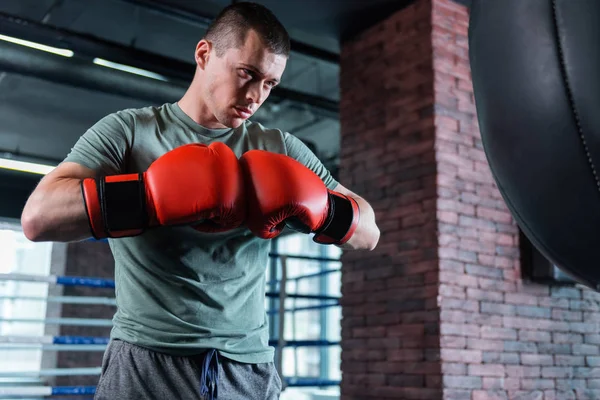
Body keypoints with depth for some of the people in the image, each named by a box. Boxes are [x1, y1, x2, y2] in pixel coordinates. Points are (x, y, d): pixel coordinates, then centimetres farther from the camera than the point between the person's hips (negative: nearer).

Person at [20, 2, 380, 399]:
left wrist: (313, 205, -13)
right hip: (146, 365, -2)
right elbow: (38, 217, -15)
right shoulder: (127, 131, -1)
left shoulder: (282, 149, 6)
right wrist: (156, 195, -26)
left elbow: (367, 232, 7)